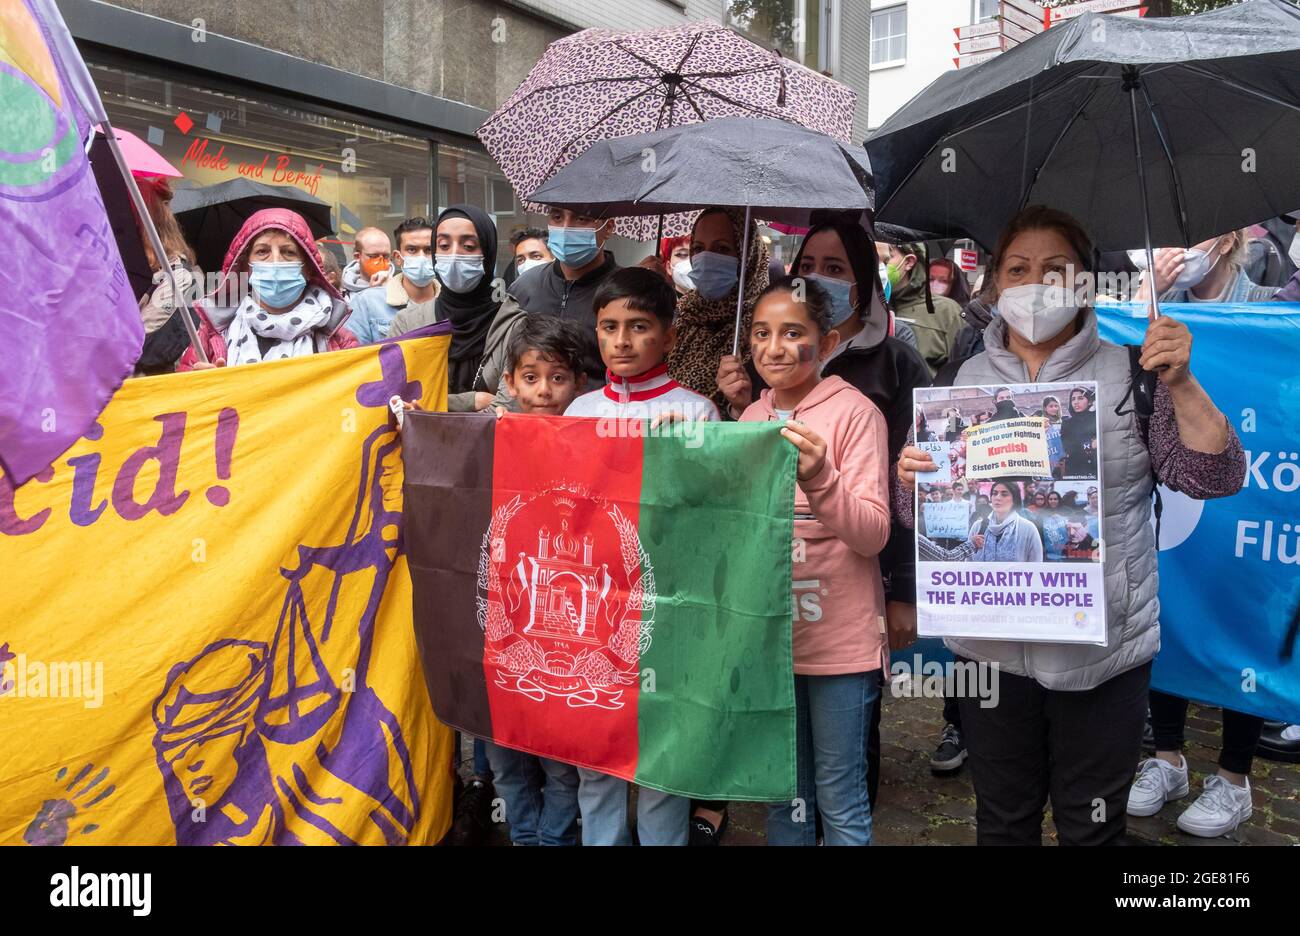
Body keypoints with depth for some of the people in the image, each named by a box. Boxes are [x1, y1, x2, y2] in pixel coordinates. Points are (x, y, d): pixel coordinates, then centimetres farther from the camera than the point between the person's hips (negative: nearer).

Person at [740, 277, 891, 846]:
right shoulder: (750, 419, 8)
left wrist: (819, 480, -33)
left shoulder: (854, 412, -10)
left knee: (839, 801, 5)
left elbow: (873, 533, -16)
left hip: (840, 639, -5)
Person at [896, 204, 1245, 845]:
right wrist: (912, 480, -13)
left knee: (1092, 828, 12)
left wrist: (1180, 385, -19)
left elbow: (1214, 477, -7)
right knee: (1002, 823, 17)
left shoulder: (1131, 373, -2)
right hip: (992, 645, 2)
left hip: (1102, 648, -2)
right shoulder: (968, 381, 5)